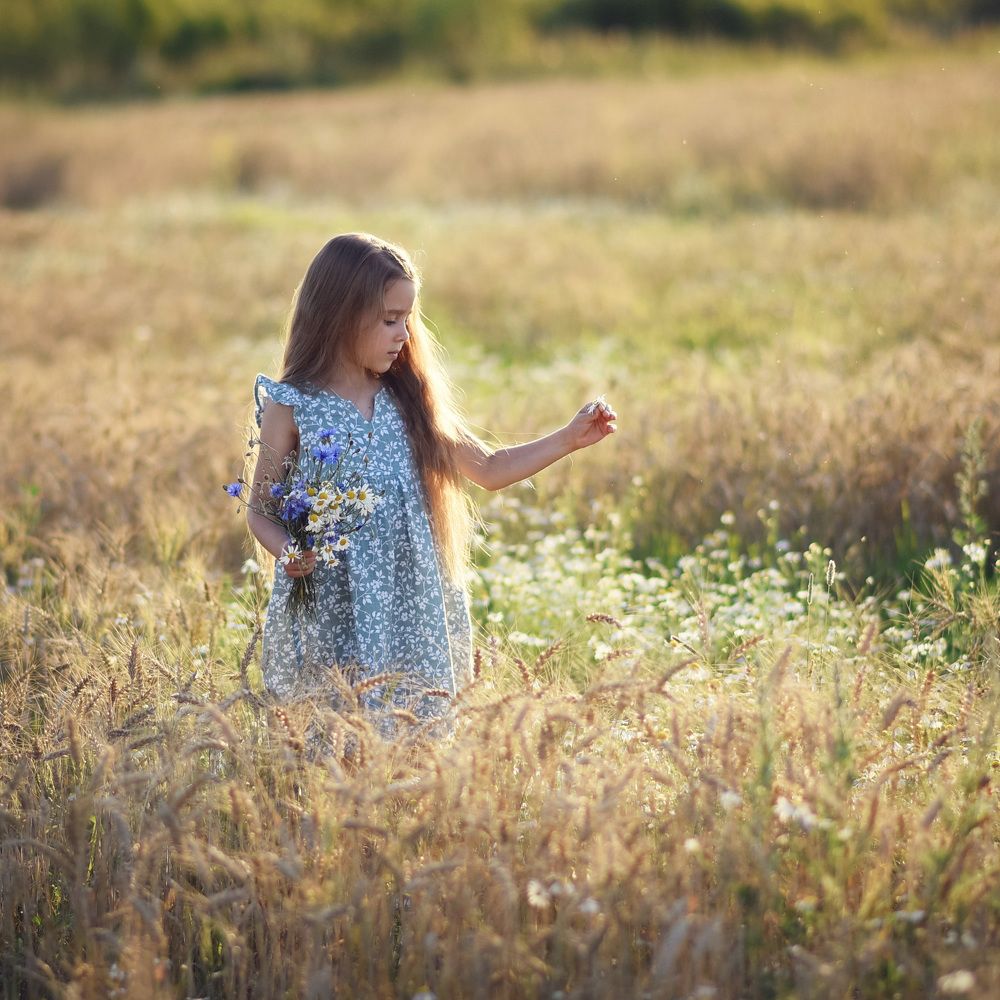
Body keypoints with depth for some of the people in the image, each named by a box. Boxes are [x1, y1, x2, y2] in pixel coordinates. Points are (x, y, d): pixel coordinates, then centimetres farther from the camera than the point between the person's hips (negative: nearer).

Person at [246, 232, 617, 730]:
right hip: (330, 614, -3)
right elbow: (260, 510, 1)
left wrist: (569, 438, 6)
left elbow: (489, 469, 14)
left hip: (412, 610, 3)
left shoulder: (409, 402, 7)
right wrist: (286, 551, -19)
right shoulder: (292, 407, -4)